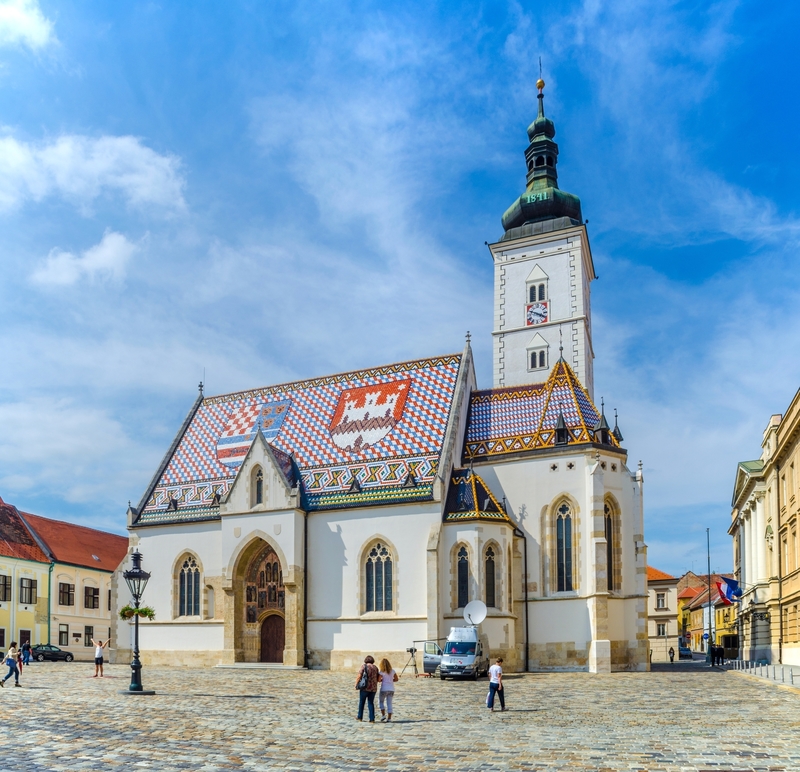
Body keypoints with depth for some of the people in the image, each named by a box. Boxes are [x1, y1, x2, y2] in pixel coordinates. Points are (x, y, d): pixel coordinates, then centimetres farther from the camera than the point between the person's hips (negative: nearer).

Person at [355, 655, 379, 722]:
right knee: (371, 703, 11)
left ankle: (360, 717, 23)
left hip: (365, 687, -3)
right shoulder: (375, 668, 7)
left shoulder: (364, 666, -6)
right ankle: (372, 719, 3)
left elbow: (359, 676, -12)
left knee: (361, 702, 14)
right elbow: (377, 679, 9)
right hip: (373, 688, 3)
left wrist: (356, 684, 1)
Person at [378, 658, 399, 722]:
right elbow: (396, 679, 8)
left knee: (381, 702, 16)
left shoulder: (382, 672, -10)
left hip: (384, 689, -4)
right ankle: (389, 718, 5)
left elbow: (378, 679, -19)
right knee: (389, 703, 8)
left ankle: (383, 715, 6)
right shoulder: (392, 671, 3)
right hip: (391, 689, 4)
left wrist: (382, 680, 2)